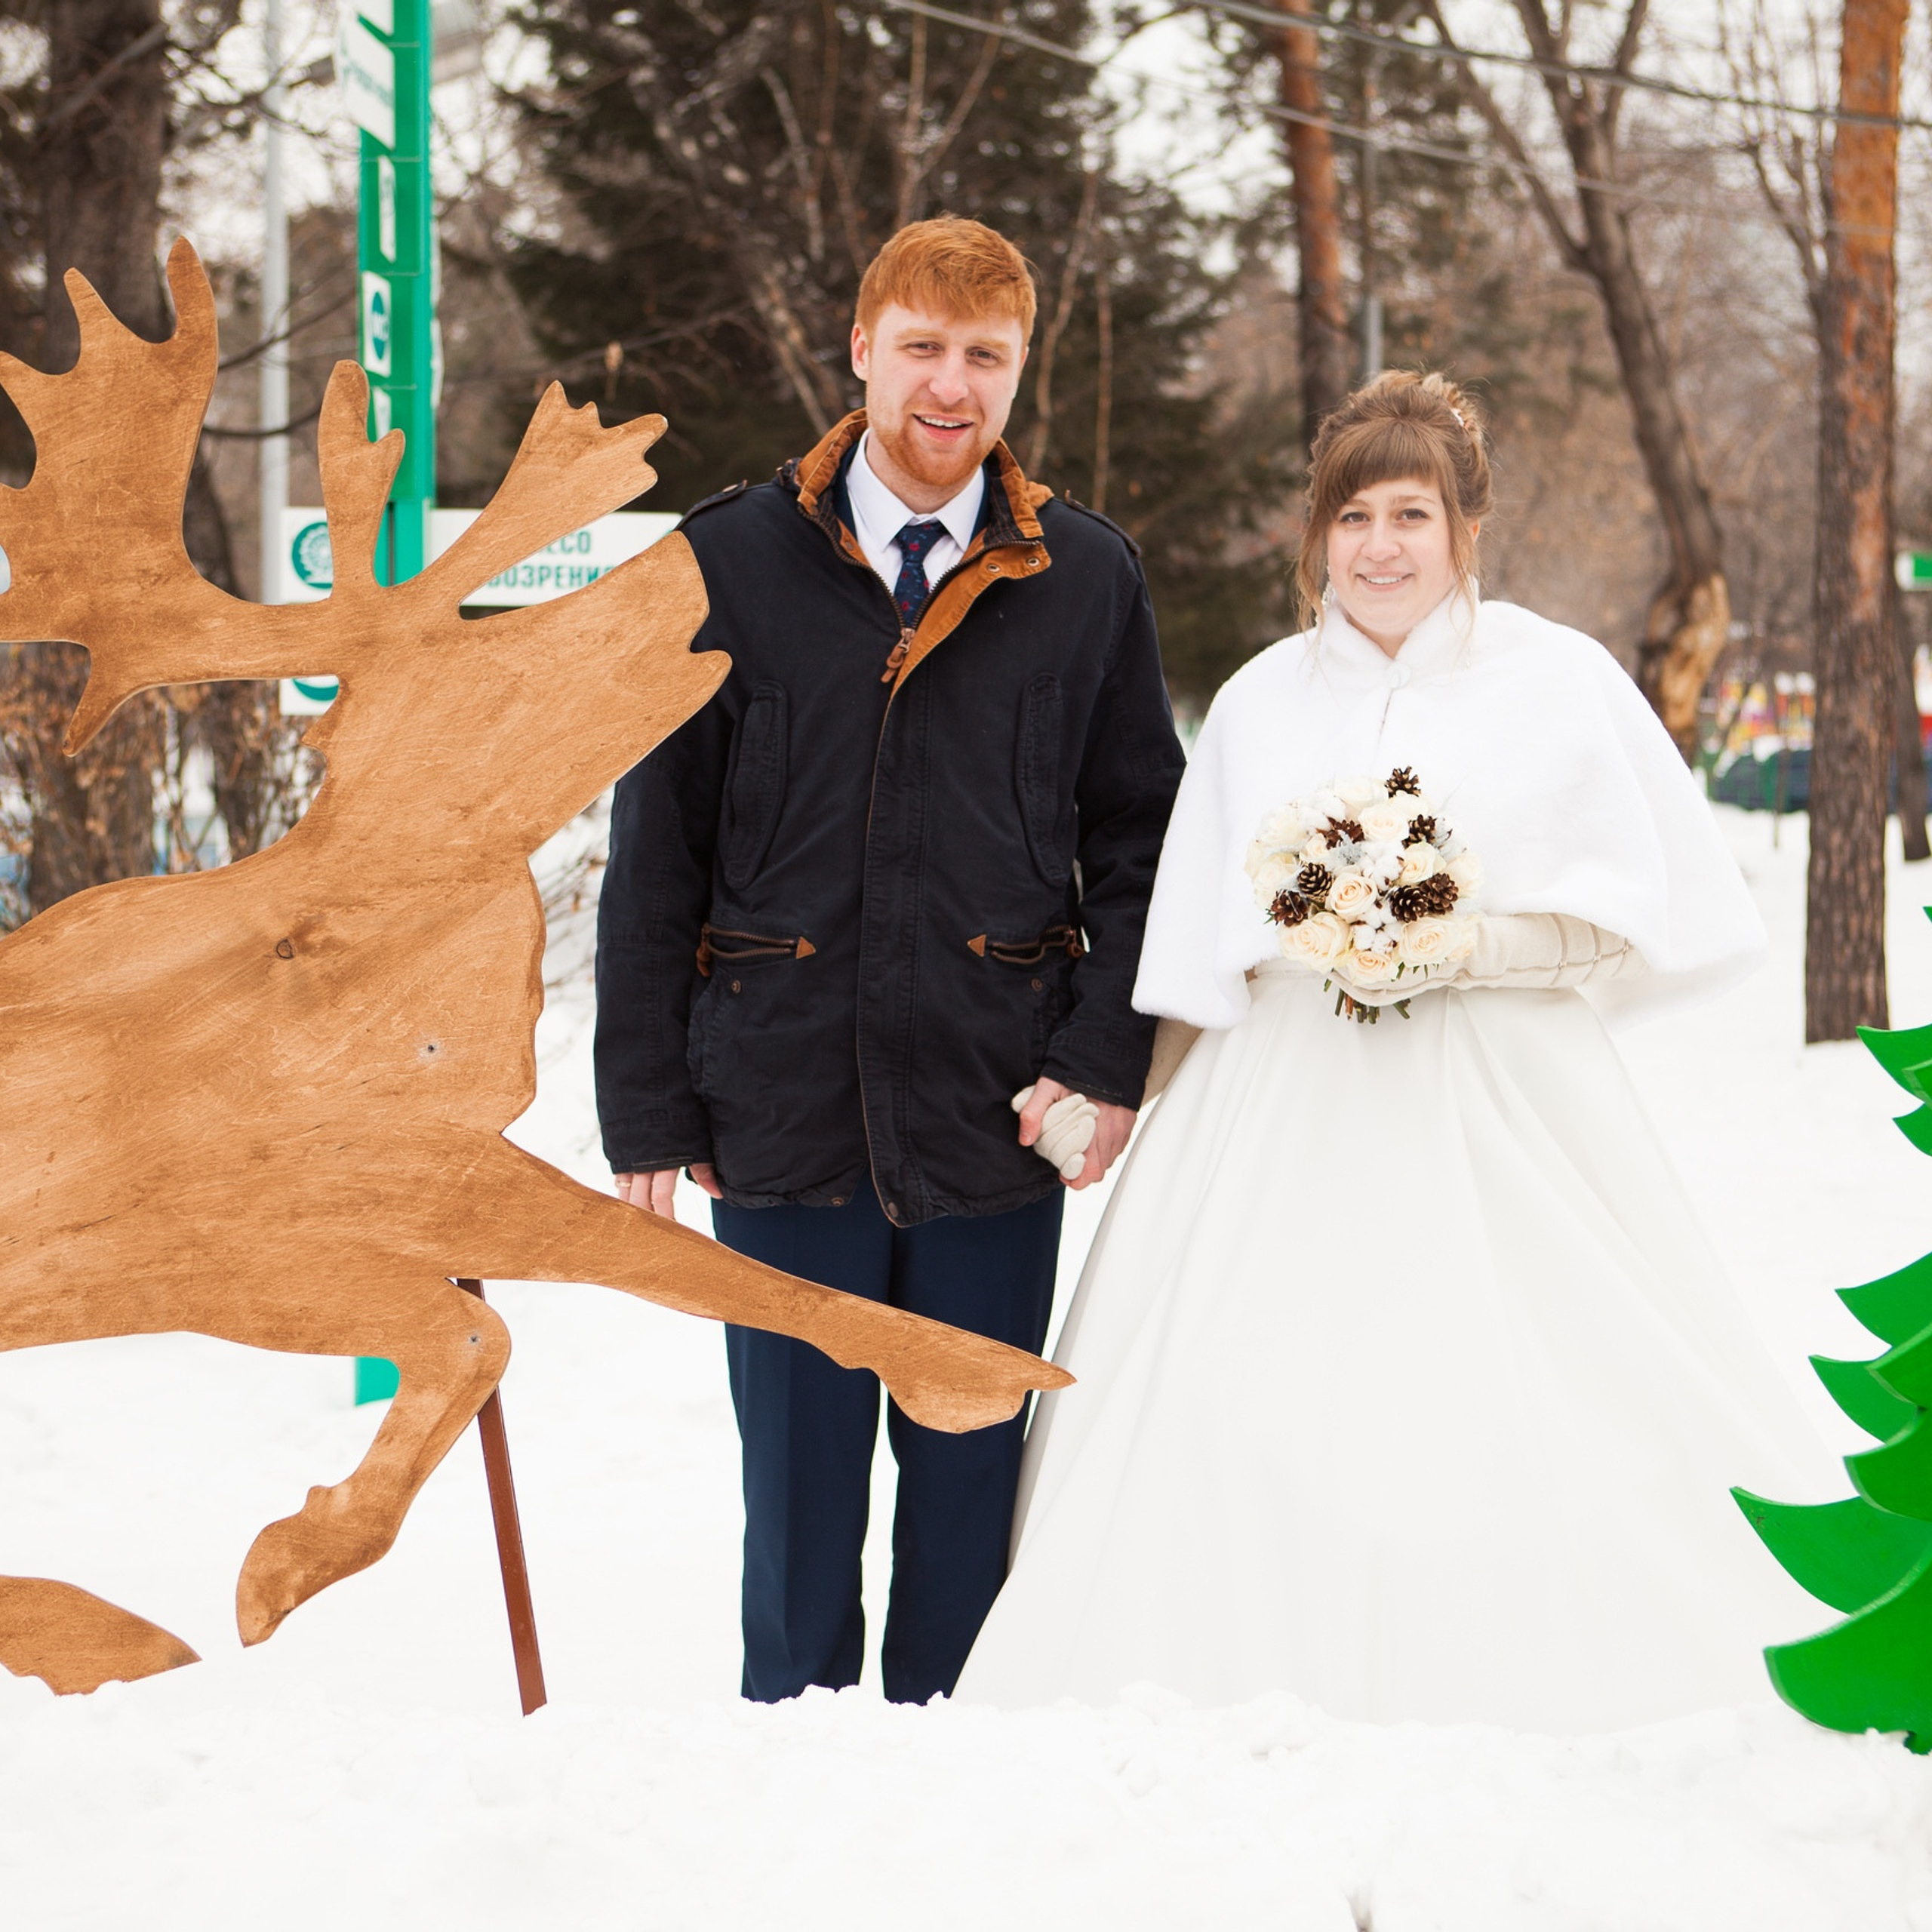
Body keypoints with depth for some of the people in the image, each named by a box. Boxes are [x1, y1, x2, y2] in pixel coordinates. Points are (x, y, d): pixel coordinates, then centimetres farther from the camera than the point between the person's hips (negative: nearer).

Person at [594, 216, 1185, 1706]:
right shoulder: (732, 563, 1)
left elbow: (1142, 836, 8)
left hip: (1000, 1119, 1)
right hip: (786, 1105, -1)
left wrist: (1107, 1056, -5)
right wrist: (647, 1107, -1)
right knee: (799, 1484, 6)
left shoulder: (1088, 579, 5)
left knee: (974, 1476, 8)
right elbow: (657, 852, 3)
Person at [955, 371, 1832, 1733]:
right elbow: (1202, 949, 18)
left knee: (1514, 1433, -11)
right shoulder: (1259, 704, 14)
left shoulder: (1565, 684, 4)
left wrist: (1468, 953, -11)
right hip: (1290, 1123, 3)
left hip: (1504, 1111, -2)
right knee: (1265, 1438, -7)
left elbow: (1649, 915, 0)